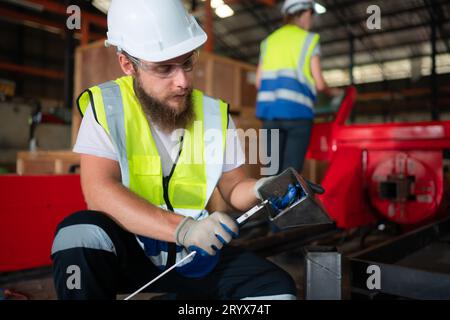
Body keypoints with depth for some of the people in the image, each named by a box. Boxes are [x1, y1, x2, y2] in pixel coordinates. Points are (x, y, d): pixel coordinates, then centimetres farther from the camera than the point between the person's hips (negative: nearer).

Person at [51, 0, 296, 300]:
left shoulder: (214, 113, -3)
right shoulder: (106, 106, -11)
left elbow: (234, 188, 5)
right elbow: (100, 191, -23)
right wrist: (183, 227, -36)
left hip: (193, 254, 3)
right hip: (127, 249, -2)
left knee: (278, 288, -13)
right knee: (83, 234, -34)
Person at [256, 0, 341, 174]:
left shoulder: (269, 41, 18)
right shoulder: (309, 39, 6)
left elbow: (258, 82, 13)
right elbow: (319, 84, 1)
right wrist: (332, 91, 22)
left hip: (269, 109, 4)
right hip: (297, 110, -4)